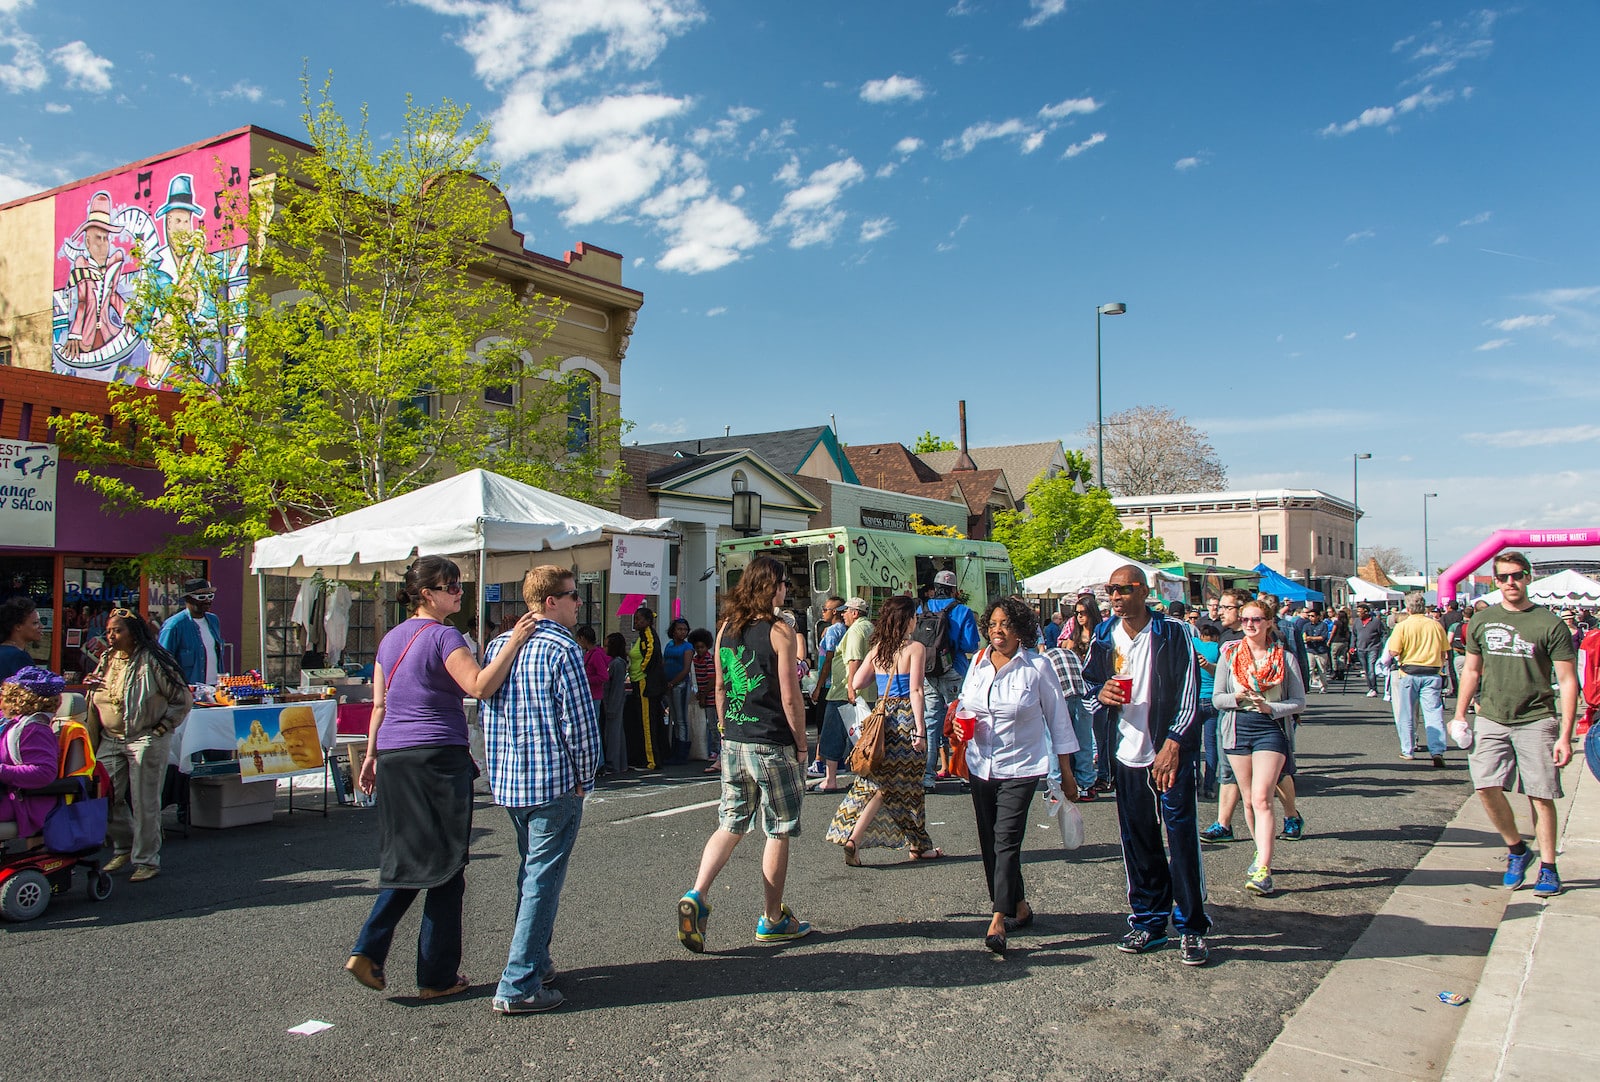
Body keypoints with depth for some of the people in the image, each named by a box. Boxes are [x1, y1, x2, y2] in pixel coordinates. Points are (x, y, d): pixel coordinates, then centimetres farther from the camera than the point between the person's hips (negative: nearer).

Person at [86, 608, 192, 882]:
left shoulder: (151, 661, -9)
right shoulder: (106, 660, 11)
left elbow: (183, 700, -6)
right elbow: (97, 701, 25)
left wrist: (161, 727, -10)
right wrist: (90, 687, 4)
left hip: (146, 739, -6)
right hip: (110, 740, 7)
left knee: (145, 802, -2)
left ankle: (147, 859, 8)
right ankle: (124, 846, 27)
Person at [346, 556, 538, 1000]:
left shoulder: (391, 638, 13)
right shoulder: (443, 636, -11)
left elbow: (380, 704, 16)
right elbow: (480, 686, -25)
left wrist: (372, 755, 20)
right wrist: (514, 643, -24)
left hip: (393, 759, 8)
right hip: (438, 758, -8)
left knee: (406, 859, 18)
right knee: (444, 864, 2)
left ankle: (368, 951, 8)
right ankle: (437, 976, 9)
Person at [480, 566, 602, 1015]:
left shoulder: (498, 645, 9)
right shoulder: (562, 649, -14)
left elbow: (488, 711, 14)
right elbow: (580, 723, -15)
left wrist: (500, 768, 19)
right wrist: (584, 779, -4)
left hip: (507, 781, 8)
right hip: (554, 782, -8)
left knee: (531, 871, 21)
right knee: (543, 878, -2)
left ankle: (535, 962, 31)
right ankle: (518, 986, 0)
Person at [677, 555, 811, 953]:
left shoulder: (727, 628, 6)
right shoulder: (779, 631, -12)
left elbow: (720, 687, 12)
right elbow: (790, 698, -12)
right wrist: (801, 745, -2)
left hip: (733, 743, 6)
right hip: (772, 746, -6)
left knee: (730, 825, 14)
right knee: (778, 832, 7)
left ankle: (696, 894, -3)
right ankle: (772, 920, 17)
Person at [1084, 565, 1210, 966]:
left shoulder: (1172, 634, -7)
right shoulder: (1104, 637, 6)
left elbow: (1188, 693, -9)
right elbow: (1088, 684, 16)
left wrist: (1172, 744, -19)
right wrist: (1100, 693, -8)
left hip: (1172, 752, -4)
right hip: (1128, 753, 4)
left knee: (1182, 836, -6)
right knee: (1138, 841, 9)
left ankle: (1192, 927, 5)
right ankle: (1148, 921, 21)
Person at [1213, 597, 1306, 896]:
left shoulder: (1284, 656, 1)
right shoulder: (1230, 655, 5)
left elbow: (1299, 701, 2)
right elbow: (1216, 698, 7)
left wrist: (1271, 708, -15)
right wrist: (1237, 697, -14)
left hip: (1271, 729, -3)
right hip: (1237, 728, 3)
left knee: (1261, 799, -14)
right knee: (1249, 800, 11)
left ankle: (1262, 870, -15)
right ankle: (1263, 853, 29)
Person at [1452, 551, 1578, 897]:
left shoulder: (1549, 624, -4)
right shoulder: (1482, 621, 7)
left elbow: (1568, 681, -4)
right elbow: (1472, 670, 17)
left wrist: (1565, 735, -9)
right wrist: (1459, 714, 11)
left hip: (1536, 722, -3)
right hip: (1491, 719, 3)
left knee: (1541, 795, 2)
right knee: (1486, 787, -8)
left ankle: (1548, 868, 16)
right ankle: (1516, 849, 15)